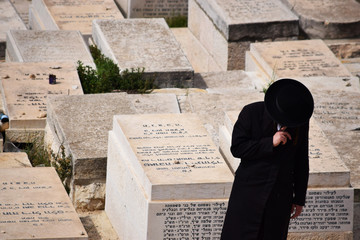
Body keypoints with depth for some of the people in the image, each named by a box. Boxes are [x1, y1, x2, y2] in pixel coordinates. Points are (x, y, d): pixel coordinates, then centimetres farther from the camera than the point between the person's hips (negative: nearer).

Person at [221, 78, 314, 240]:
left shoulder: (301, 121, -1)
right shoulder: (252, 113, -9)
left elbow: (301, 162, 8)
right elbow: (237, 148, -13)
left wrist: (299, 199, 10)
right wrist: (270, 143, -22)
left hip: (280, 195, 2)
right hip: (250, 190, -2)